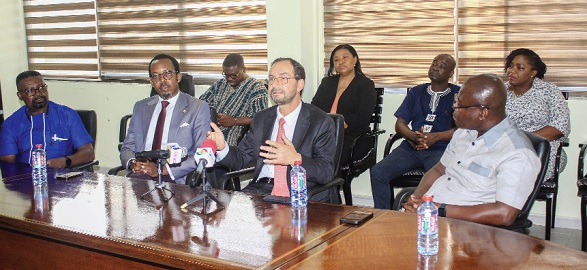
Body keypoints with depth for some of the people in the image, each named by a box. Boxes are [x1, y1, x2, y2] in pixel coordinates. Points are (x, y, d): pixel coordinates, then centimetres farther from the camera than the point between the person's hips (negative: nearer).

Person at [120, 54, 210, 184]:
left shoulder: (198, 108, 4)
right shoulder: (141, 107, 20)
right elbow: (127, 148, 20)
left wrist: (163, 169, -16)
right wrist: (132, 163, -6)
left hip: (175, 179, -5)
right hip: (140, 172, 5)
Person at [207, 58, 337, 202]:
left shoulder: (321, 122, -1)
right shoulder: (261, 119, 16)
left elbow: (327, 172, -9)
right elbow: (241, 158, 16)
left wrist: (296, 159, -27)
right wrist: (223, 147, -7)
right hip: (261, 190, 4)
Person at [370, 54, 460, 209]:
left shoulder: (458, 94, 11)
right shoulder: (417, 92, 21)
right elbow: (400, 124, 15)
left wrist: (436, 137, -13)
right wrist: (414, 137, -7)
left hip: (440, 149, -4)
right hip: (411, 147, 4)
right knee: (378, 172, -20)